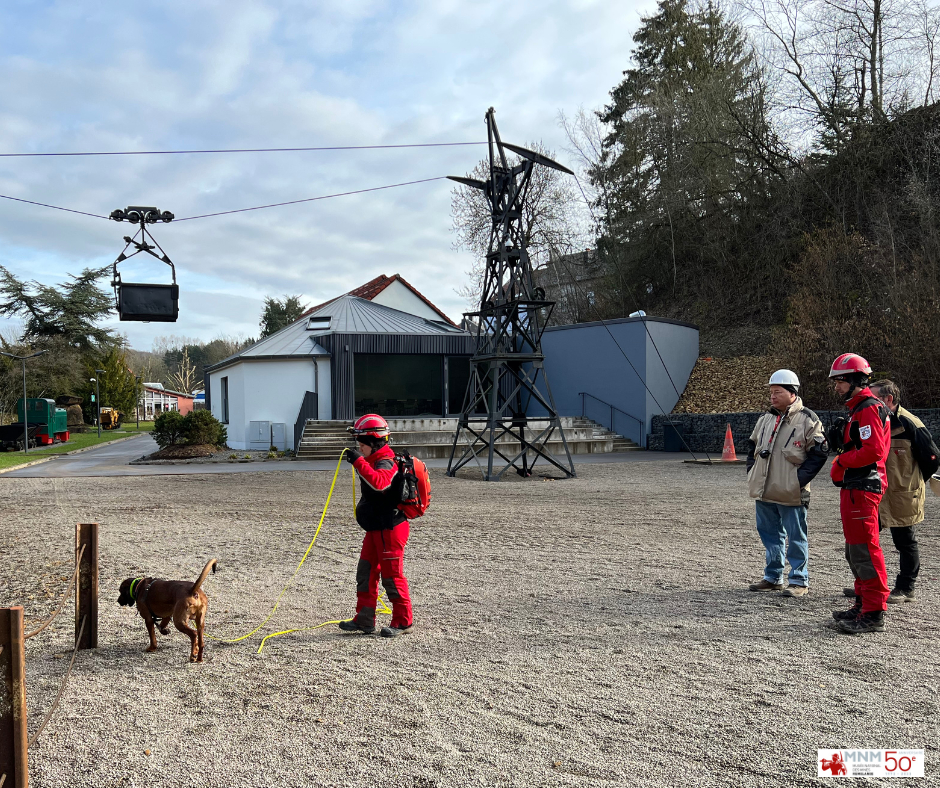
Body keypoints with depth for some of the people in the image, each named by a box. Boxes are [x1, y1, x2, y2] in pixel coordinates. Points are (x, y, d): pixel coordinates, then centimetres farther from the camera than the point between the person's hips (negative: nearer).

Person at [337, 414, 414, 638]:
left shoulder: (385, 462, -19)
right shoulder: (375, 461, 14)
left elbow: (379, 483, -41)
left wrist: (358, 462, -41)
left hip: (390, 529, -10)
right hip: (375, 528, 10)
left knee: (391, 575, -1)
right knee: (366, 571, 12)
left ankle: (403, 621, 11)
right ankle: (364, 620, 21)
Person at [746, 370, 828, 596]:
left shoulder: (807, 419, -8)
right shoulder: (766, 418, 13)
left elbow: (819, 451, -10)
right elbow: (753, 444, 25)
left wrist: (801, 477, -14)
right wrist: (752, 470, 12)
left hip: (790, 493, -7)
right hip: (764, 491, 7)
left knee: (796, 538, 1)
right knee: (770, 535, 15)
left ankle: (800, 581, 12)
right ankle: (773, 578, 27)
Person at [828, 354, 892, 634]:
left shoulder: (869, 408, -14)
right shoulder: (856, 409, 19)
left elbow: (873, 451, -23)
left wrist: (841, 460, -11)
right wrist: (840, 468, 8)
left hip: (862, 489, -11)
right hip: (853, 487, 11)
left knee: (865, 550, -9)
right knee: (856, 550, 16)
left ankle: (874, 614, -5)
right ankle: (864, 604, 25)